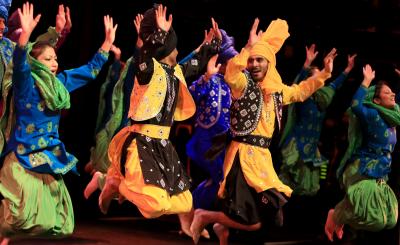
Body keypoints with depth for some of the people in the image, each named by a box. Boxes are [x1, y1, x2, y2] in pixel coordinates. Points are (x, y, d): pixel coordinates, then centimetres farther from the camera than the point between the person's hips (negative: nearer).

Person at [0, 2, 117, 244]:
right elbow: (20, 64, -30)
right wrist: (25, 34, -46)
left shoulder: (60, 84, 10)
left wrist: (108, 42, 14)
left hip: (50, 156, 7)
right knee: (23, 214, -18)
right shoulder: (26, 83, -9)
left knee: (52, 219, 10)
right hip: (25, 156, -7)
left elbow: (90, 70, 18)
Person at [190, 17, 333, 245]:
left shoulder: (276, 89, 14)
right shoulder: (244, 83, -7)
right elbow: (231, 74, -31)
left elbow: (300, 92, 32)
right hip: (244, 154, -8)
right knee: (252, 222, -14)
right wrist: (249, 46, -36)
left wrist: (323, 74, 25)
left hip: (263, 155, 8)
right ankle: (204, 216, 8)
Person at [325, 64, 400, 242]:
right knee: (374, 219, -22)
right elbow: (356, 106, -34)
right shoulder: (372, 115, -14)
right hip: (362, 173, -9)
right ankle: (335, 216, 4)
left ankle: (341, 216, 27)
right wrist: (366, 81, -26)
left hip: (379, 177, 9)